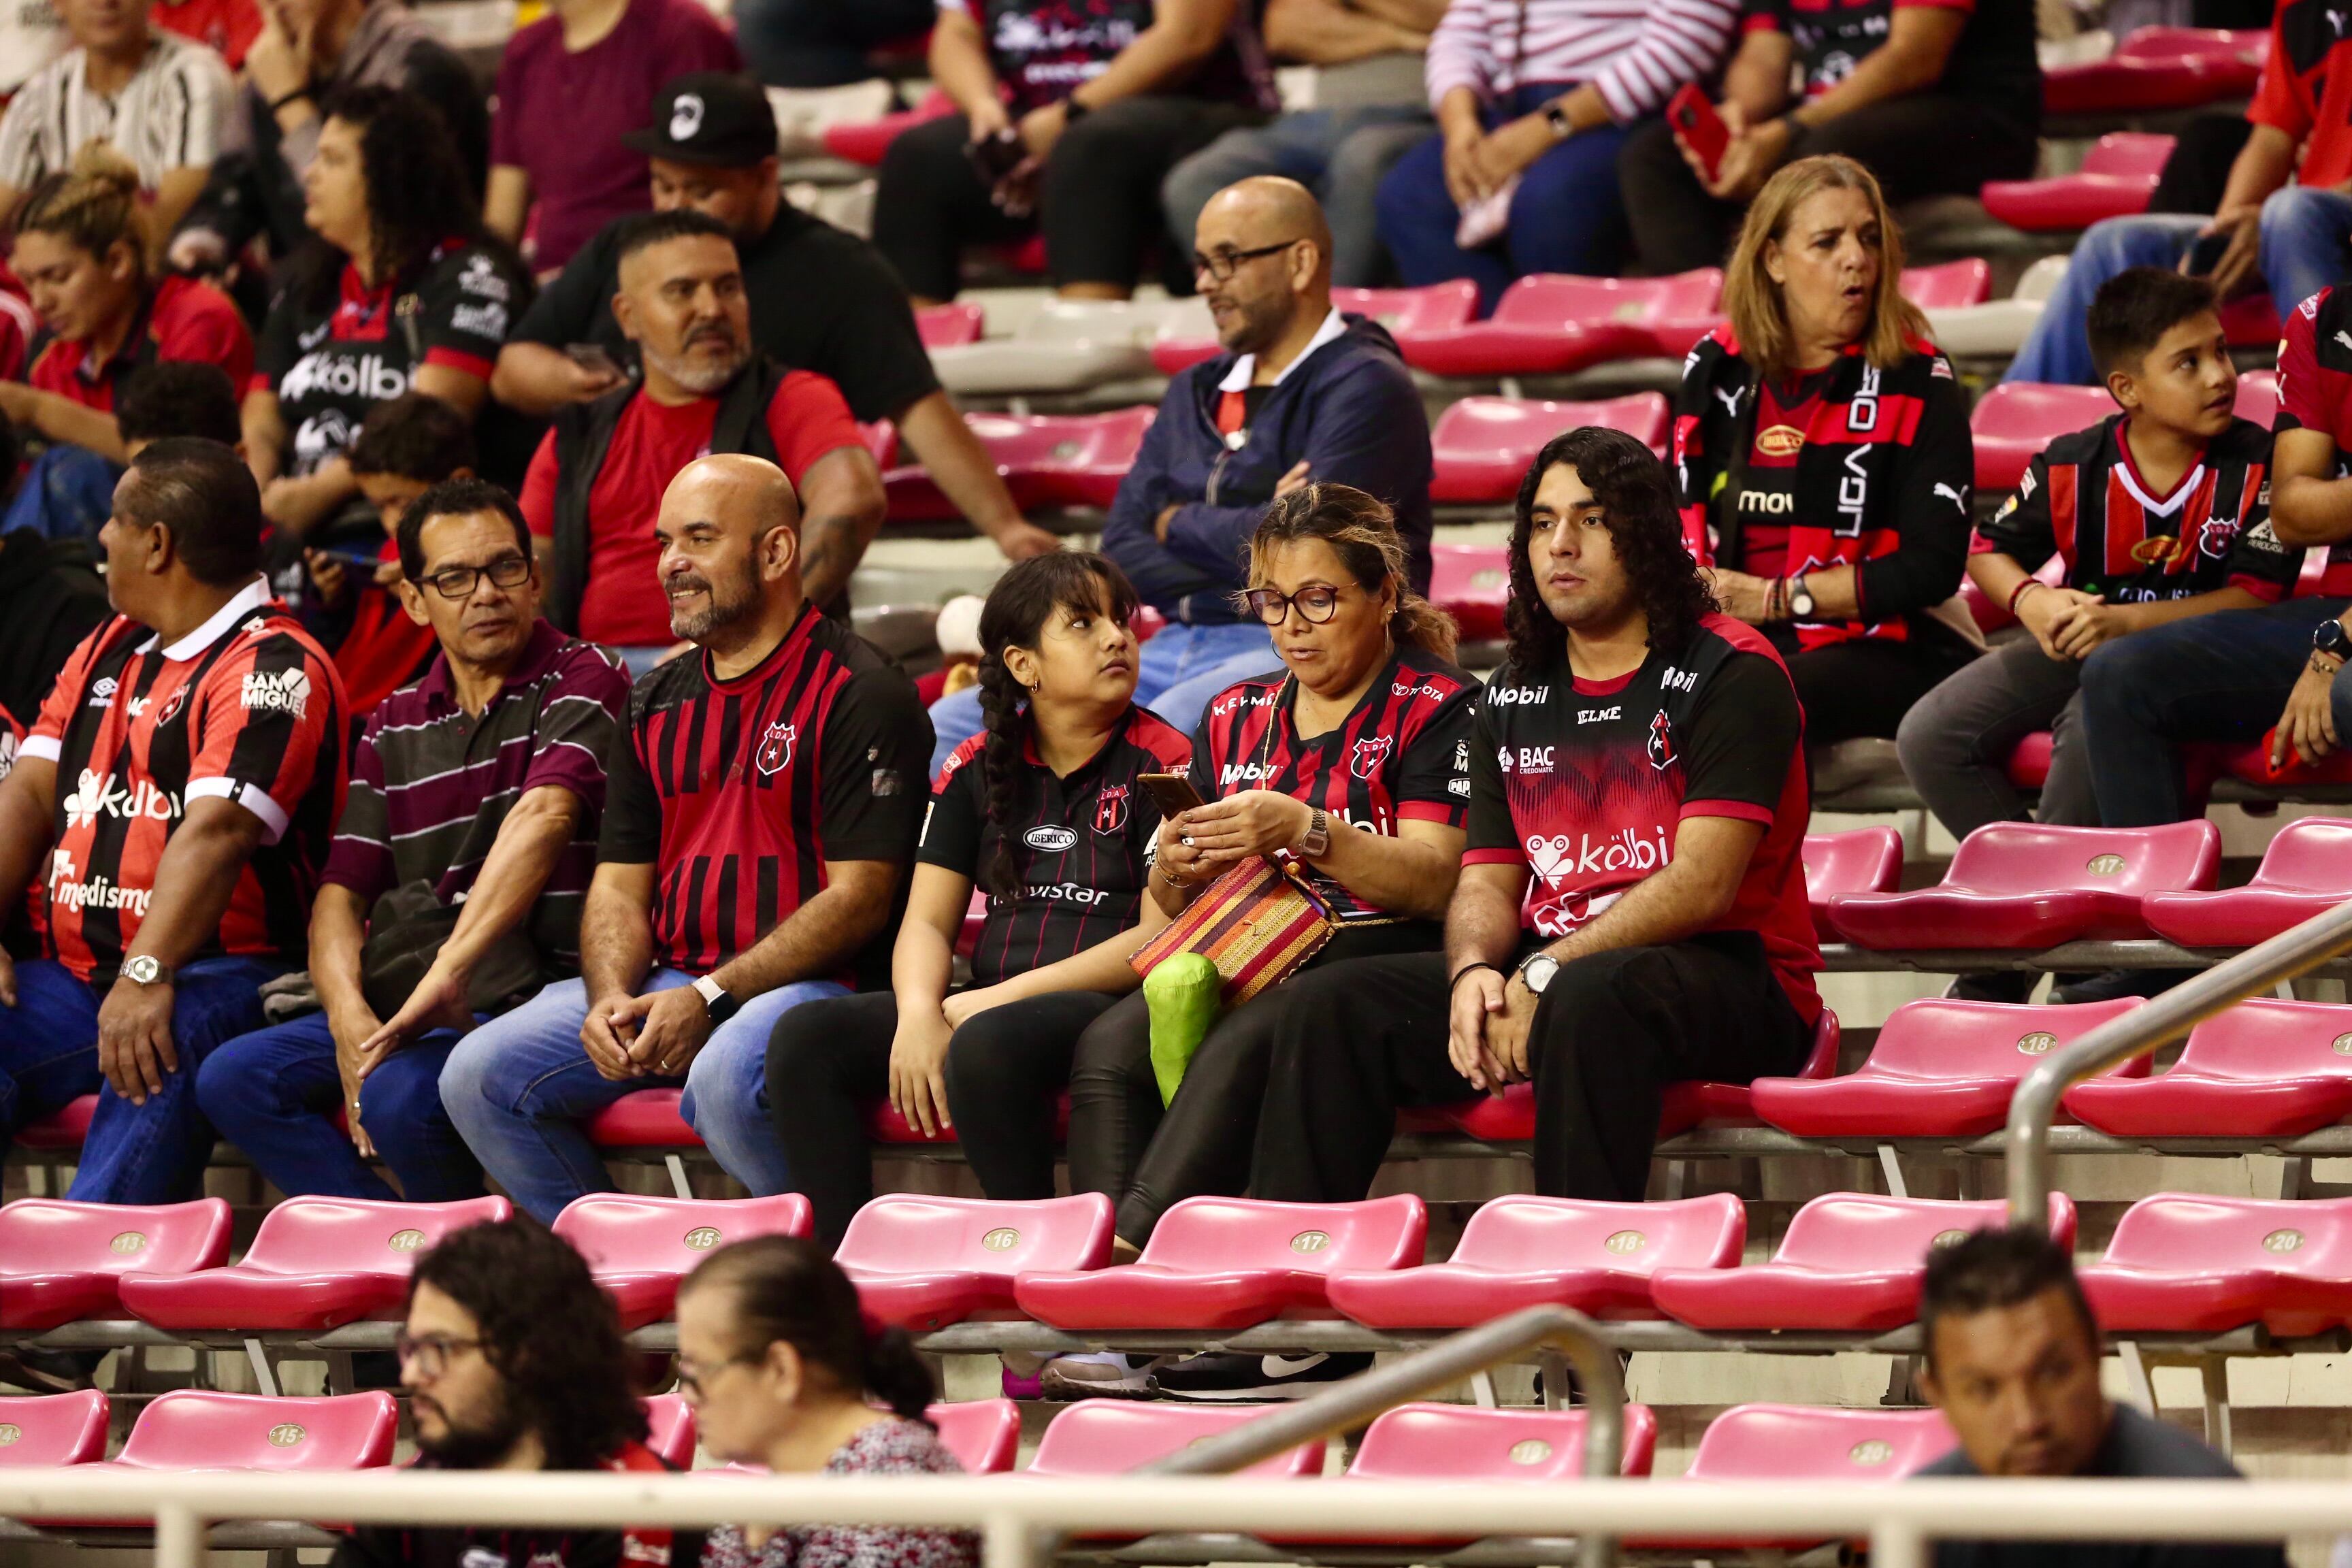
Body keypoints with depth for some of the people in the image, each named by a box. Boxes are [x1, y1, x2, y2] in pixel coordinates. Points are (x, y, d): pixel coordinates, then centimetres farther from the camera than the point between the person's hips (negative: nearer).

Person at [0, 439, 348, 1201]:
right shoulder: (107, 651, 22)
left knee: (160, 1051, -39)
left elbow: (217, 832, -19)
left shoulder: (273, 669, -6)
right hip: (71, 979, 7)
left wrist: (146, 975, -32)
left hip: (214, 975, -7)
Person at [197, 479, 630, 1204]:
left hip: (538, 991, -7)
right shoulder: (394, 728, 17)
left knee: (402, 1096, -34)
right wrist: (348, 1016, -11)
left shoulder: (583, 679, -3)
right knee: (234, 1078, -13)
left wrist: (447, 975, -33)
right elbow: (341, 890, 12)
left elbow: (544, 816, -20)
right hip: (401, 999, 7)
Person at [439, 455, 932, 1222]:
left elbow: (859, 897, -12)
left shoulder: (861, 693, -5)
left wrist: (711, 999, -18)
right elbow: (619, 883, 17)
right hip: (664, 985, 7)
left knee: (724, 1078, -39)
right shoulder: (657, 704, 18)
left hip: (804, 986, -7)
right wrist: (610, 996, -6)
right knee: (479, 1074, -11)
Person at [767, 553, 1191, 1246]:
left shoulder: (1162, 762, -1)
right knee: (805, 1037, -15)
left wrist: (1004, 997, -15)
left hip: (1108, 1006, -6)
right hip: (989, 999, 6)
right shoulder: (978, 769, 15)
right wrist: (919, 1013, -13)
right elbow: (926, 920, 11)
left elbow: (1160, 936, -10)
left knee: (988, 1045, -38)